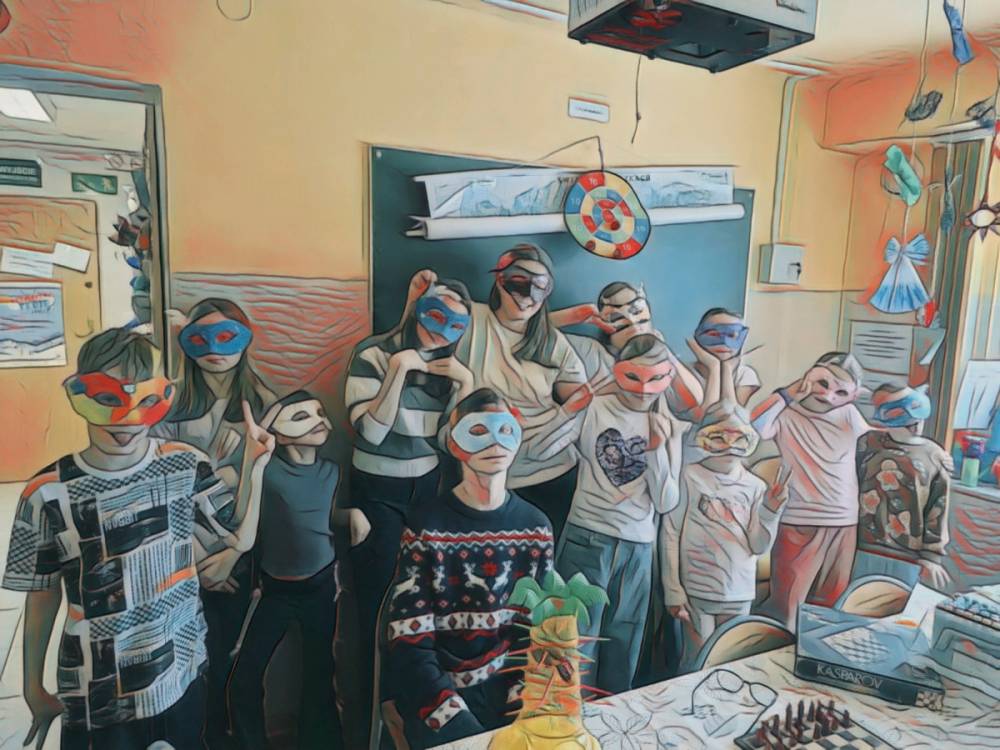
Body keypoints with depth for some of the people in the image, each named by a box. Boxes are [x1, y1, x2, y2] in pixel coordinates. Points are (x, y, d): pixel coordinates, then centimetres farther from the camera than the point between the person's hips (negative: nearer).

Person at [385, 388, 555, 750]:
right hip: (439, 692, -3)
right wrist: (455, 717, -20)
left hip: (510, 686, 3)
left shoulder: (535, 527, 3)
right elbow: (408, 642, -11)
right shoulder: (426, 526, -9)